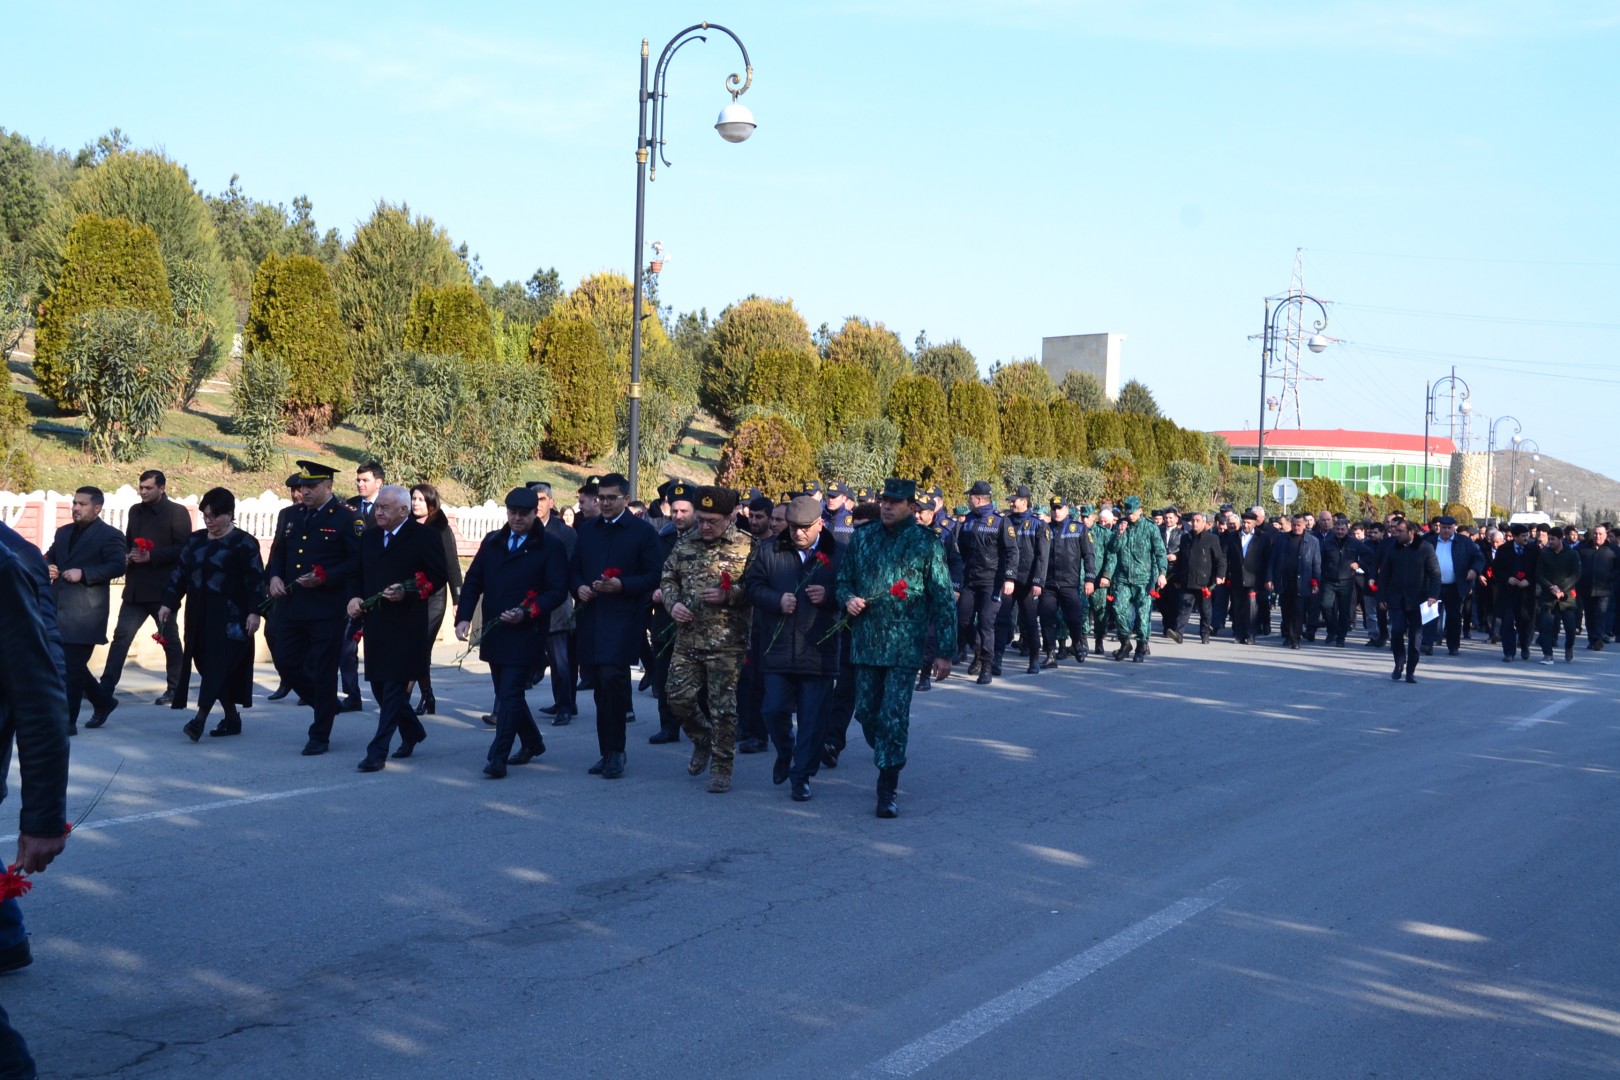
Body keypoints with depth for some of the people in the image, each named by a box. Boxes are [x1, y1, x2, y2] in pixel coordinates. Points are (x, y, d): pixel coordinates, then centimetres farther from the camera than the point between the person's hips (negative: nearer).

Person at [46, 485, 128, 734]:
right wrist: (47, 568, 1)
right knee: (69, 664, 12)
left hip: (85, 611, -8)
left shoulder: (110, 535, -4)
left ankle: (68, 721, 0)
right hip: (59, 609, 8)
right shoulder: (63, 532, 19)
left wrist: (83, 573, -22)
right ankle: (103, 701, 30)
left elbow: (117, 566, -15)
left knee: (72, 666, -7)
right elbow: (49, 557, 25)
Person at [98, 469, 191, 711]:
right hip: (135, 588, 4)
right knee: (121, 637, -7)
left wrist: (151, 556, -20)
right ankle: (105, 694, -12)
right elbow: (127, 542, 21)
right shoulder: (135, 511, 12)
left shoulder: (177, 512, -6)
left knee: (169, 639, 11)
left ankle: (174, 688, 28)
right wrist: (127, 556, -2)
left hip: (163, 589, -4)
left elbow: (183, 549, -12)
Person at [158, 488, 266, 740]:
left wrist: (254, 612, -18)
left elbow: (255, 580, -10)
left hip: (229, 617, -6)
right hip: (199, 614, 7)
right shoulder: (195, 540, 11)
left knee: (218, 664, -12)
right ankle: (232, 718, 16)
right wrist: (168, 604, 8)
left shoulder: (243, 543, -6)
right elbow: (180, 572, 13)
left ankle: (200, 718, -18)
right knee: (205, 663, 7)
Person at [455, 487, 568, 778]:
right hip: (493, 633, 6)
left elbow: (557, 591, -9)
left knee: (510, 694, -11)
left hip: (526, 633, -6)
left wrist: (527, 613, -21)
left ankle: (497, 758, -11)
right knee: (507, 693, 15)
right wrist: (464, 617, -2)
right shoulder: (491, 542, 12)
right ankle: (532, 743, 33)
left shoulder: (550, 546, -4)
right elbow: (472, 582, 12)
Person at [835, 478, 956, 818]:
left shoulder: (926, 542, -3)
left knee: (894, 717, -8)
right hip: (865, 640, 4)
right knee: (866, 711, 9)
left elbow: (942, 599, -3)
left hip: (904, 645, -4)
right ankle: (887, 759, 36)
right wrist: (847, 599, -6)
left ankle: (888, 789, 0)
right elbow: (844, 579, 19)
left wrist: (944, 651, -6)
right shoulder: (862, 538, 8)